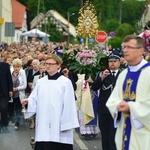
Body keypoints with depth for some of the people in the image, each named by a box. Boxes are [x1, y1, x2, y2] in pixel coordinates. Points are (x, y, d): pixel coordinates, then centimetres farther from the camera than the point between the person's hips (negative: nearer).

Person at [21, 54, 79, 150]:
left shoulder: (65, 82, -2)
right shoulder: (40, 82, 12)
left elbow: (68, 104, -5)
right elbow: (34, 100, 13)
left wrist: (67, 124, -10)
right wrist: (28, 102, -10)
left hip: (59, 125, -4)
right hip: (43, 125, 4)